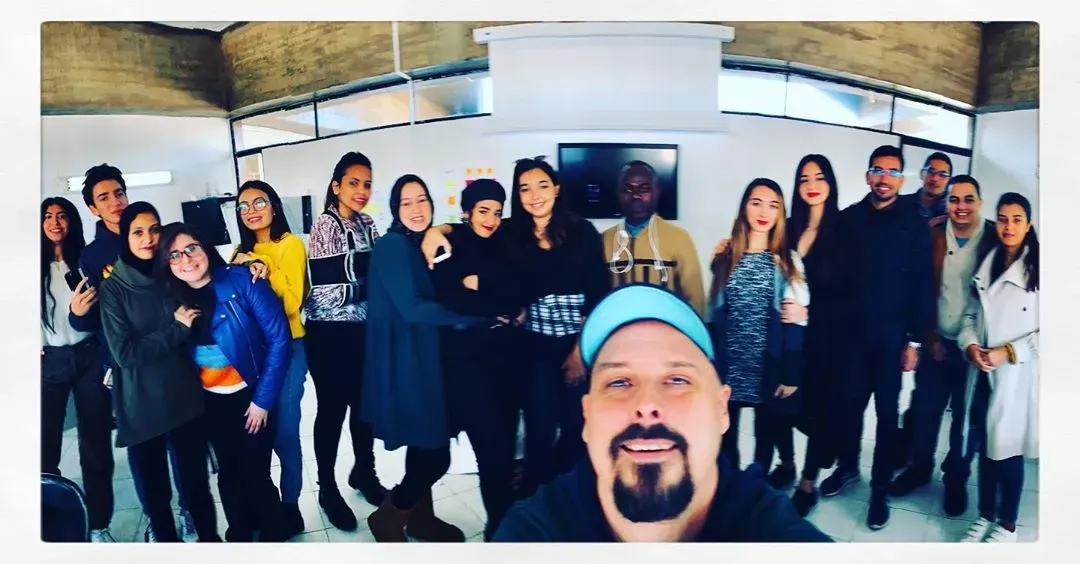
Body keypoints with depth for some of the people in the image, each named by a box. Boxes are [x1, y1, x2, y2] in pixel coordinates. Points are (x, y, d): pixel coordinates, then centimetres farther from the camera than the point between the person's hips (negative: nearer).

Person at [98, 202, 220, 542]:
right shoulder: (113, 288, -5)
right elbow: (124, 353, -13)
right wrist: (176, 328, -13)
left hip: (185, 397, 2)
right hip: (142, 406, -2)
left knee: (196, 480, 8)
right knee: (155, 488, 12)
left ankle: (210, 537, 28)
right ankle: (167, 539, 33)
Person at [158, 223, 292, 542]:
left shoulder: (243, 281, -18)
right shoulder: (173, 296, -4)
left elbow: (279, 339, -17)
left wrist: (263, 399, -15)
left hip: (250, 395, -4)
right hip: (210, 400, 4)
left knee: (255, 471, 2)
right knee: (228, 470, 18)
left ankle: (272, 537, 25)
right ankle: (239, 534, 39)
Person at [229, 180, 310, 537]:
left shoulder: (291, 244, -6)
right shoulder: (242, 251, 12)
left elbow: (292, 304, -13)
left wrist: (267, 273, -24)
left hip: (286, 347, -5)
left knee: (283, 430, -3)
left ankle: (290, 506, 13)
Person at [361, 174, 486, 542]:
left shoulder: (422, 245, 11)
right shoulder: (392, 245, -14)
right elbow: (411, 308, -22)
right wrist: (477, 315, -21)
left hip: (424, 357, 8)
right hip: (403, 360, -8)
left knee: (426, 448, 16)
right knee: (434, 455, -5)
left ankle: (420, 517, 33)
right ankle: (387, 518, 15)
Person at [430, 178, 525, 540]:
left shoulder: (504, 246, 13)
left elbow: (520, 295, 1)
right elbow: (451, 301, -14)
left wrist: (480, 284, -11)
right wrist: (502, 309, -8)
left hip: (506, 356, 4)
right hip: (466, 359, -4)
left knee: (506, 444, 7)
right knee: (490, 445, -7)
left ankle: (506, 522, 24)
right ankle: (500, 525, 9)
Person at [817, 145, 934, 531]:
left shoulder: (914, 225, -2)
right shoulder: (849, 219, 3)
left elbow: (922, 286, -3)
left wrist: (914, 340, -5)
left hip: (892, 335, -2)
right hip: (853, 331, 2)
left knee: (887, 412, 7)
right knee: (849, 404, 10)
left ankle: (880, 489, 19)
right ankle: (847, 467, 33)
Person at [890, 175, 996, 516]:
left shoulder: (996, 239, -8)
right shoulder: (932, 235, -4)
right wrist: (929, 338, -5)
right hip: (937, 341, 1)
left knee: (965, 417, 13)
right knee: (925, 410, 11)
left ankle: (956, 479, 30)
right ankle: (919, 468, 30)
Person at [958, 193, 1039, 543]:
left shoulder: (1039, 268, -10)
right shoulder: (986, 266, 10)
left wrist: (1009, 352, -16)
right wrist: (970, 345, -6)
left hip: (1018, 376, -5)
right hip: (984, 374, 5)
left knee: (1008, 451, 5)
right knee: (986, 447, 14)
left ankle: (1007, 525, 23)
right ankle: (986, 515, 30)